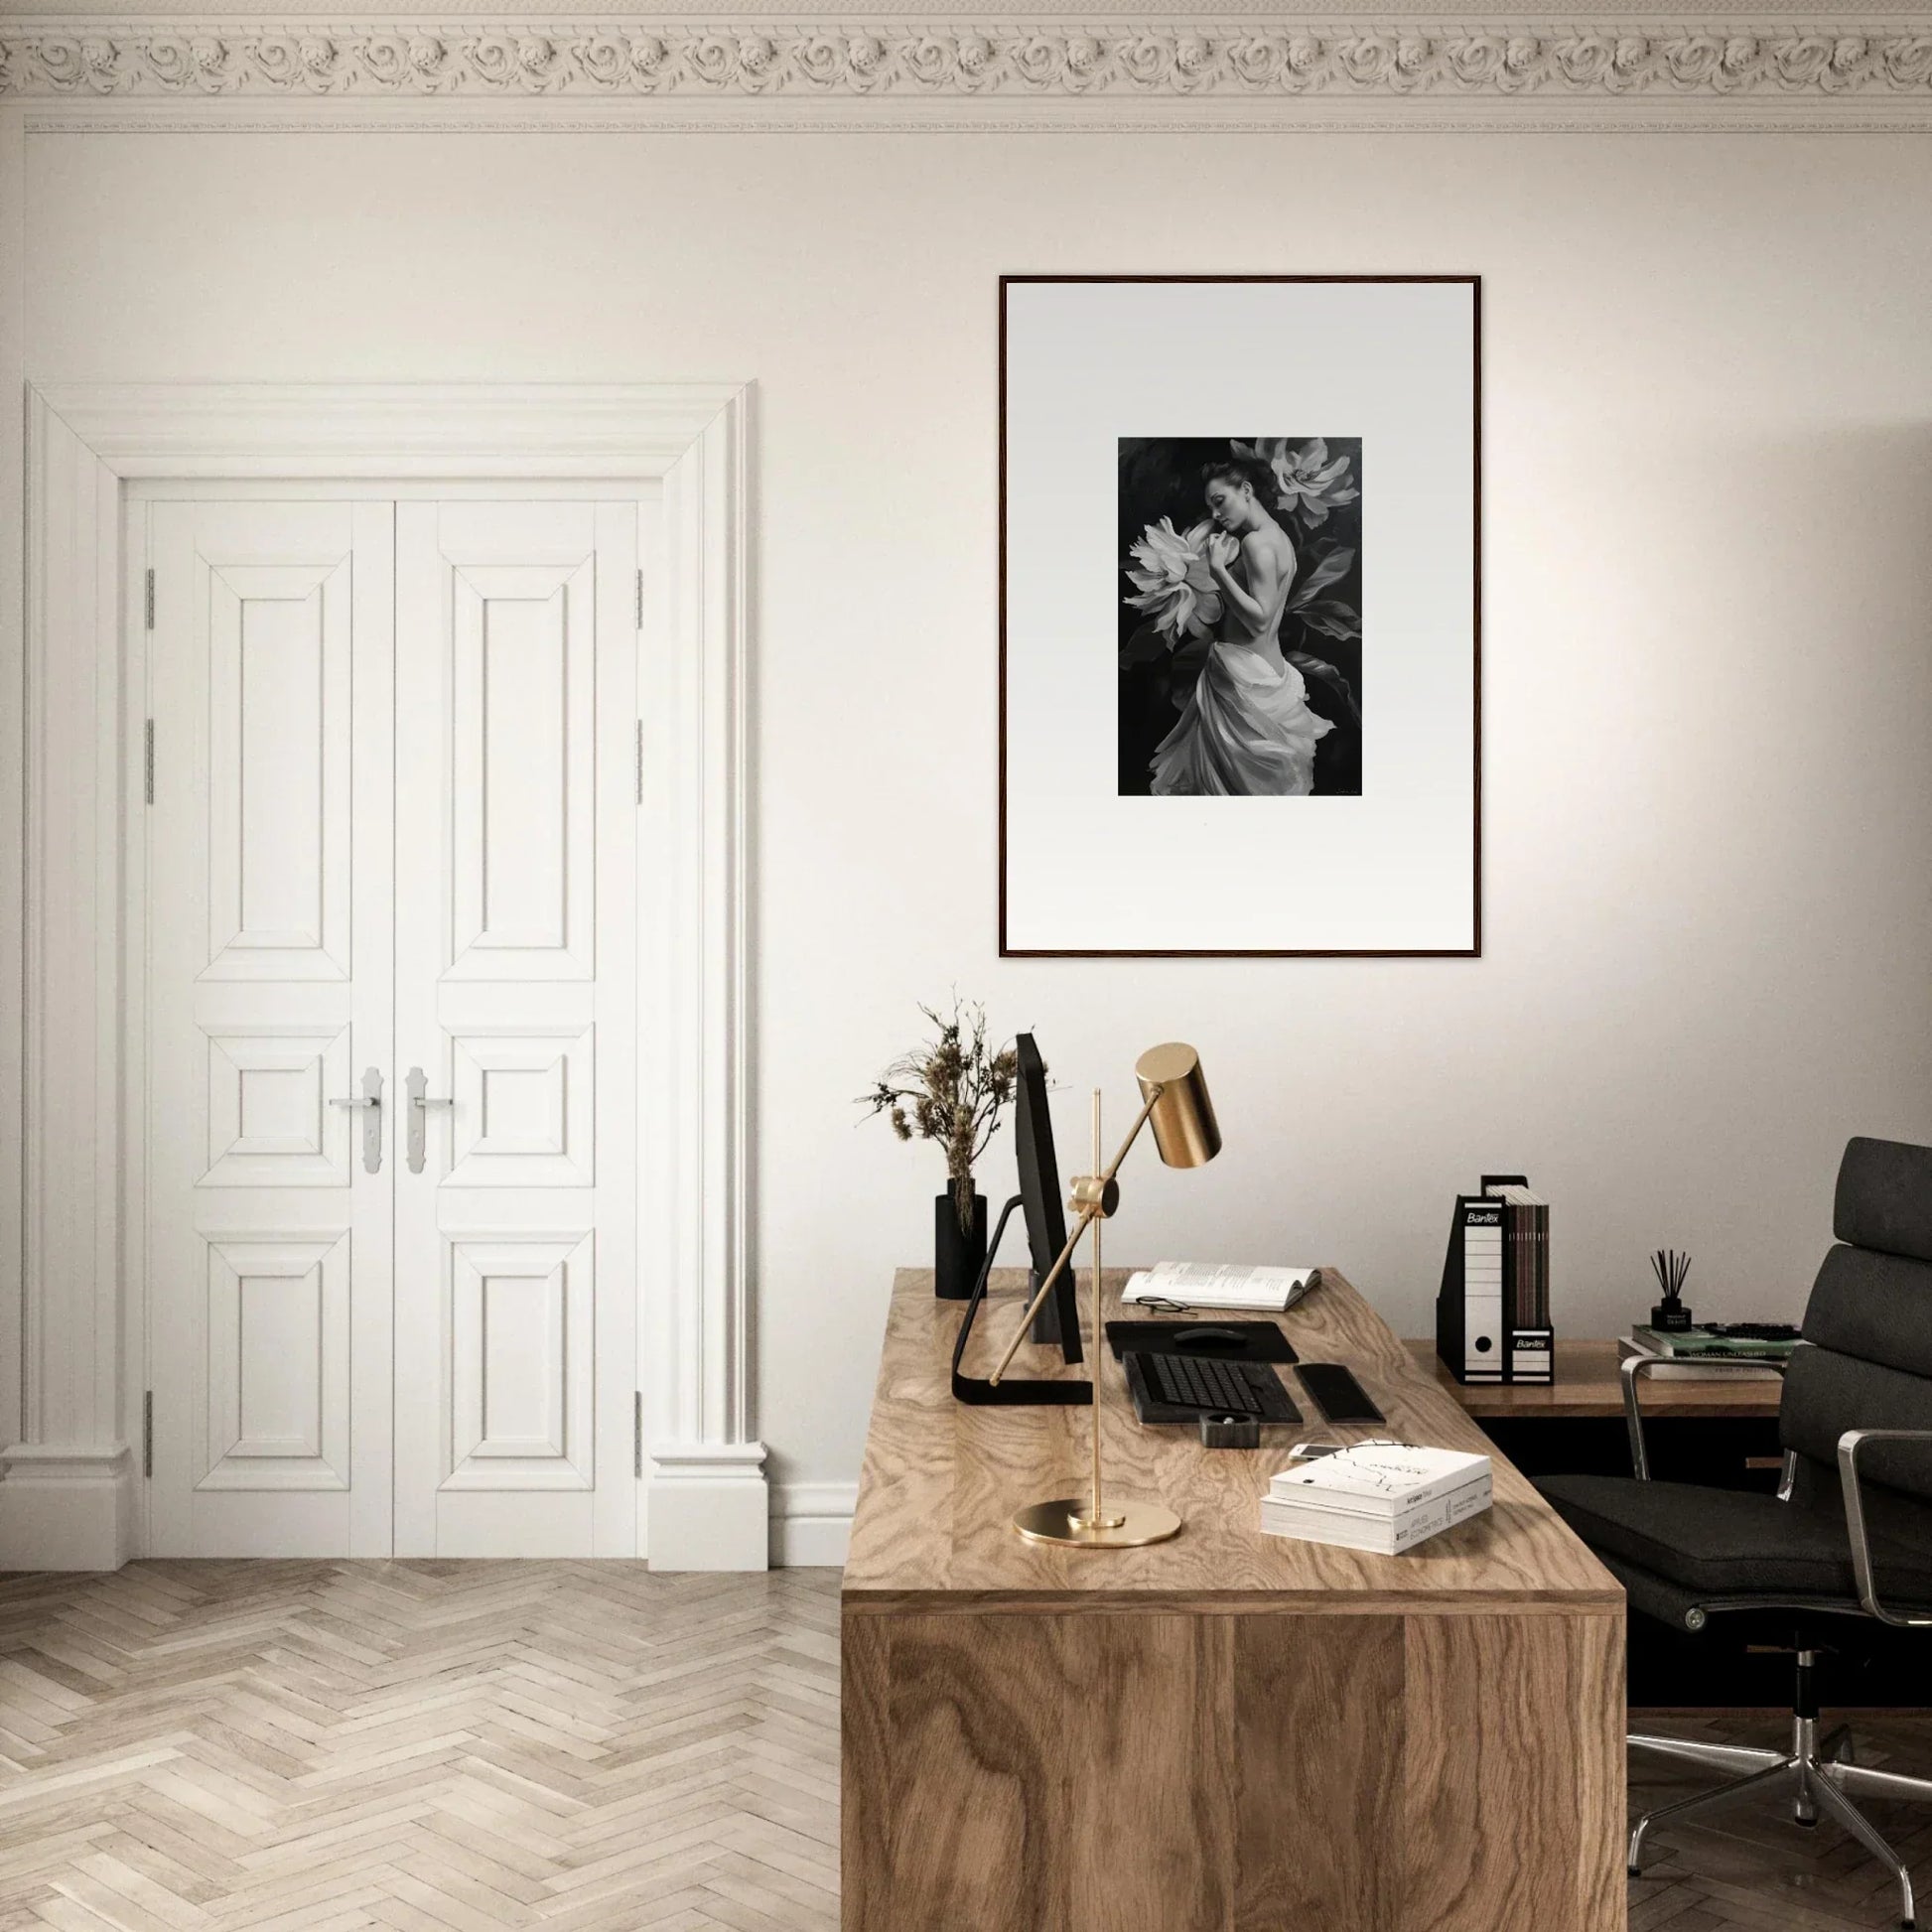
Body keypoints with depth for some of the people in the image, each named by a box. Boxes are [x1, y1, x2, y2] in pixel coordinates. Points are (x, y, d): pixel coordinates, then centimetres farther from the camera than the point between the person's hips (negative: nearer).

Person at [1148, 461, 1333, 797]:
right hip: (1269, 667, 10)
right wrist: (1229, 561, 6)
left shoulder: (1256, 542, -17)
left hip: (1247, 677, -10)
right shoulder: (1277, 536, 13)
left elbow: (1258, 620, -23)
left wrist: (1218, 568, -22)